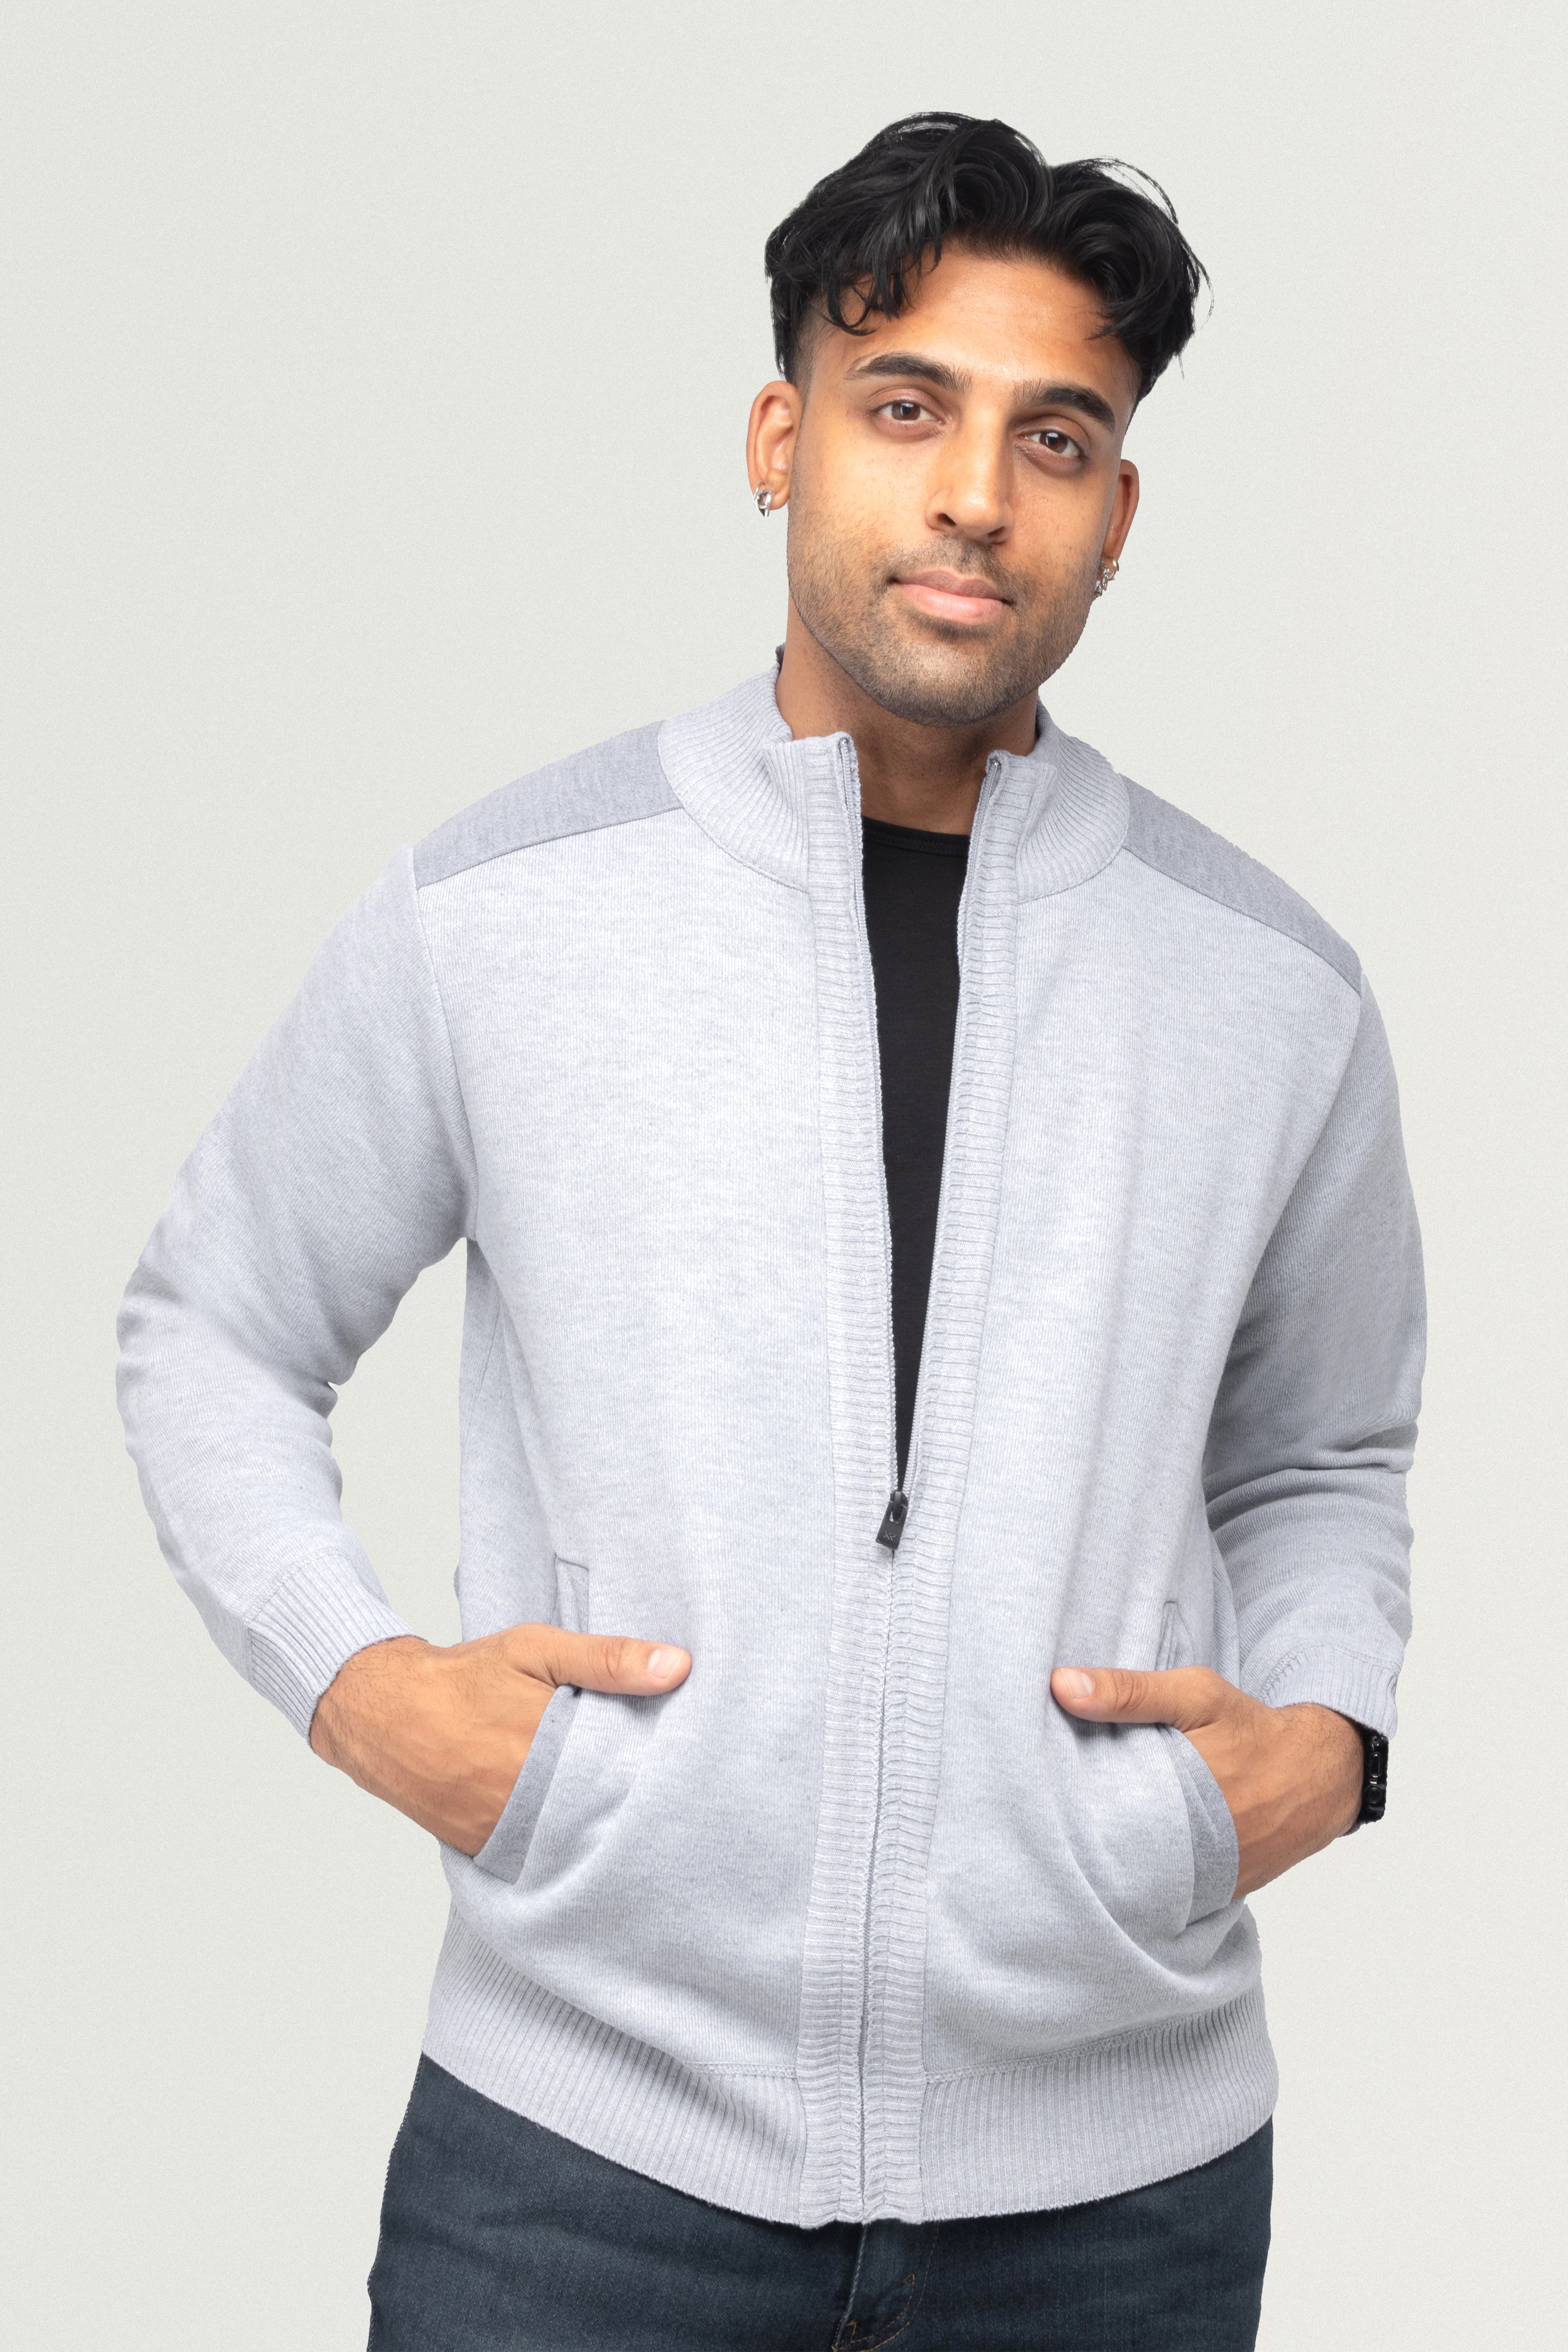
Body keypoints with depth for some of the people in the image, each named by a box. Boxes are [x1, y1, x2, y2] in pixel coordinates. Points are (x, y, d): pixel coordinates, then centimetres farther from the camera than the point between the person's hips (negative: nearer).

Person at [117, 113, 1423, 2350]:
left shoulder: (1275, 988, 4)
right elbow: (215, 1332, 10)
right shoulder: (487, 913, -2)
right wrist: (355, 1681, -5)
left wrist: (1326, 1729, -1)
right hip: (589, 2124, -1)